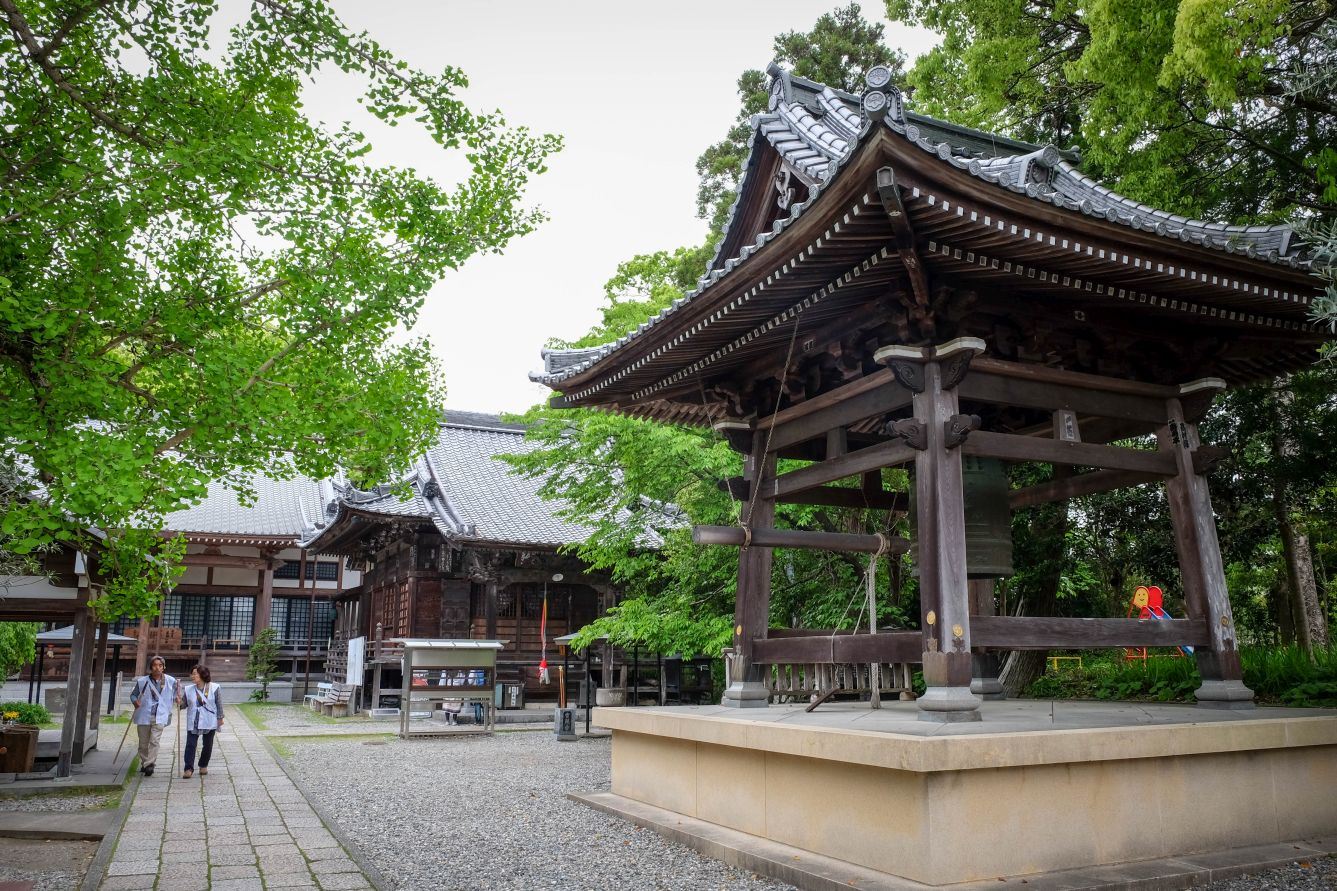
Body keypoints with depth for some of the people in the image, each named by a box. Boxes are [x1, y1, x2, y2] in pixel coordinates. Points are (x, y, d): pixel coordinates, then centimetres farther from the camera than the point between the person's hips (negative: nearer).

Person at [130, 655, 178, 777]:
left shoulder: (171, 681, 3)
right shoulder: (142, 681, 1)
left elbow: (175, 694, 20)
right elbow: (133, 695, 12)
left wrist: (177, 698, -2)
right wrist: (135, 701, -9)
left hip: (159, 716, -1)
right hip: (143, 716, 1)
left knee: (154, 741, -15)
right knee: (143, 743, 10)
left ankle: (149, 764, -14)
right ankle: (144, 764, 28)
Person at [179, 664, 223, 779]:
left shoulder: (214, 688, -4)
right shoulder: (188, 689, 3)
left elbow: (219, 704, 0)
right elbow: (184, 704, 8)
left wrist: (220, 718, -2)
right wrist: (180, 702, -14)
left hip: (209, 722, -1)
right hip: (193, 723, 1)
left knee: (208, 745, 9)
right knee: (190, 745, -7)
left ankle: (203, 766, 26)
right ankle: (189, 768, -1)